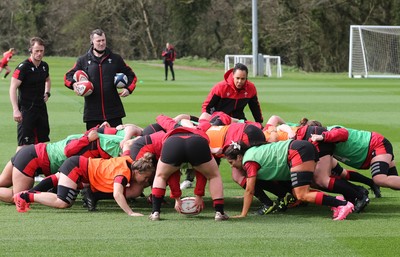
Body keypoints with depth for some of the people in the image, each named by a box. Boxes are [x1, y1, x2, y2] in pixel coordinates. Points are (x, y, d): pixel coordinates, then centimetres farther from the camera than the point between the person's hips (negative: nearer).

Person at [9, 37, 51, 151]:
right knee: (24, 143, -10)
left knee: (42, 141, 12)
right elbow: (13, 88, -18)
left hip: (41, 108, 7)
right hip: (26, 109, -7)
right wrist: (15, 110, -25)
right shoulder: (23, 67, -14)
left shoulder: (44, 66, 8)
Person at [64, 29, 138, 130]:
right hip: (92, 111, 0)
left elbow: (131, 75, 16)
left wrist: (128, 88, -3)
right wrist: (73, 84, -12)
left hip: (114, 110, 0)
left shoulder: (115, 59, 10)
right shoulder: (83, 60, 8)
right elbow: (68, 77, 11)